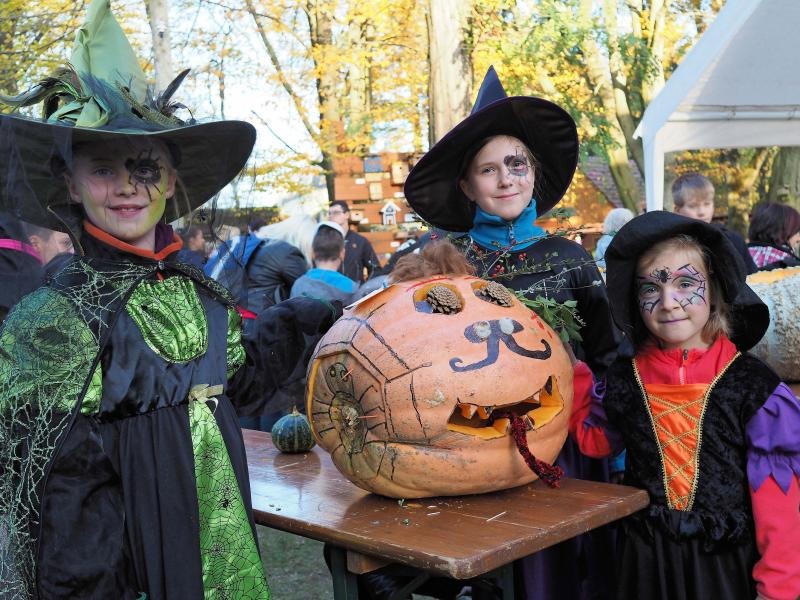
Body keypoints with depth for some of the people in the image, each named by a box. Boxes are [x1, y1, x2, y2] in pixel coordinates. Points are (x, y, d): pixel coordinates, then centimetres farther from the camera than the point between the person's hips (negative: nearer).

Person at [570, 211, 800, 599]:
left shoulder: (751, 384, -11)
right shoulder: (625, 381, -1)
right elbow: (595, 438, 15)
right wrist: (571, 374, 3)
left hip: (729, 562, -3)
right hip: (647, 558, 3)